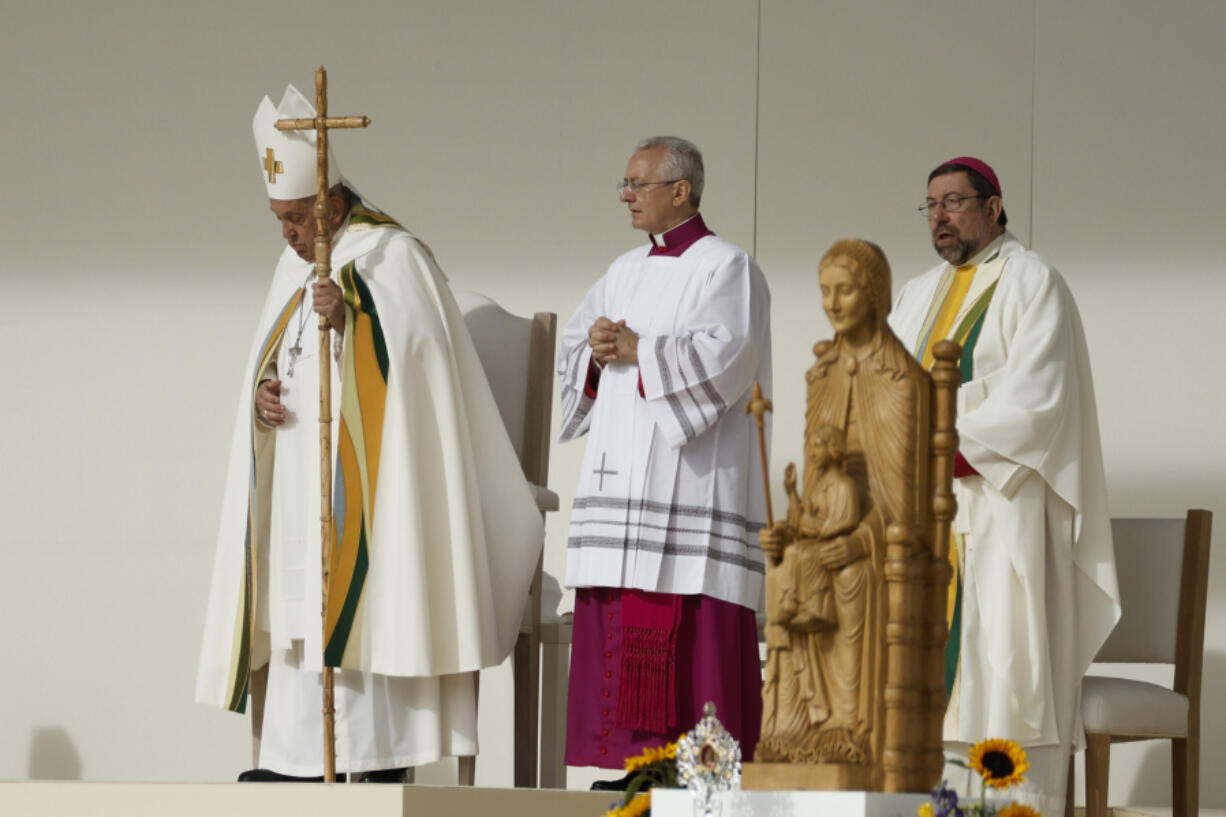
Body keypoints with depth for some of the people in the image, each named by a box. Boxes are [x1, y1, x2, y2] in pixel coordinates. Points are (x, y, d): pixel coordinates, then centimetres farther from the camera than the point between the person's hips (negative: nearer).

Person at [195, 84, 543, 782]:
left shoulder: (393, 258, -8)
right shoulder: (296, 268, 17)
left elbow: (406, 355, -19)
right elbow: (276, 359, 21)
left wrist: (351, 319, -34)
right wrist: (261, 389, -1)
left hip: (363, 479, -8)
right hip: (302, 477, 8)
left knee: (366, 611, -12)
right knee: (298, 611, 3)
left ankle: (384, 757, -11)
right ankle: (299, 761, 2)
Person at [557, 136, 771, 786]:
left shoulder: (726, 268, -3)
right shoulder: (626, 272, 20)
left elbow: (727, 353, -17)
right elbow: (571, 349, 17)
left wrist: (636, 351, -14)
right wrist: (596, 352, -5)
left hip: (691, 467, -7)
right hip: (623, 468, 8)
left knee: (691, 629, -11)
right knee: (617, 627, 2)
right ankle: (632, 758, 5)